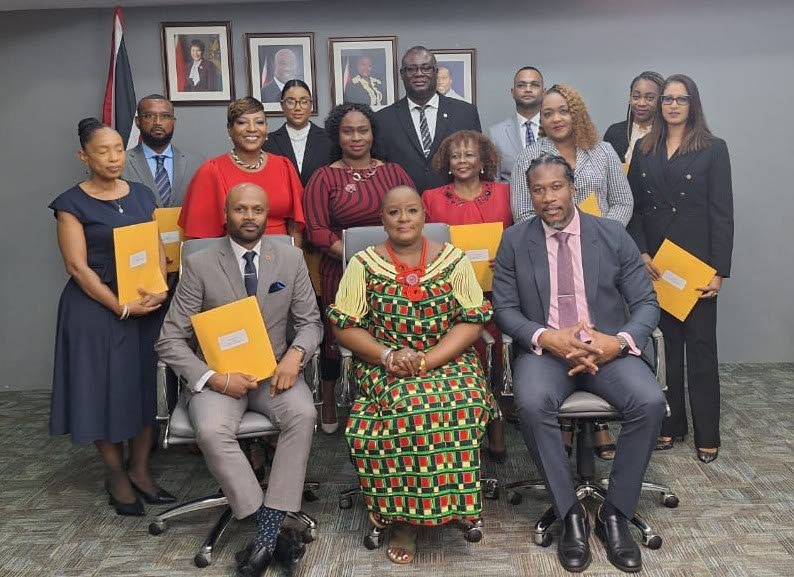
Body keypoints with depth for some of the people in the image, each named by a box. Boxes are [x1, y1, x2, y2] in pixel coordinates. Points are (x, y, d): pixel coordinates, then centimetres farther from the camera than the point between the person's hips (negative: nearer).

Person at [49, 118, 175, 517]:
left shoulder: (142, 195, 8)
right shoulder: (72, 204, -5)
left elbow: (158, 249, 6)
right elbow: (77, 266, -11)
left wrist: (158, 290, -12)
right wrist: (121, 307, -16)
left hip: (145, 307, 4)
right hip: (95, 308, -4)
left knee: (144, 386, 8)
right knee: (104, 389, 4)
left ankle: (140, 470, 21)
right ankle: (116, 476, 18)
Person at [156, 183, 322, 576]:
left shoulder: (291, 259, 3)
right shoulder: (199, 265, -4)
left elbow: (310, 322, 8)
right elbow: (170, 341, -4)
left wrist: (295, 354, -16)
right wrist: (214, 378, -19)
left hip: (274, 370, 2)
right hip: (219, 375, -1)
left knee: (303, 414, -29)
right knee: (211, 431, -31)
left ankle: (267, 531, -20)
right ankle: (272, 529, -17)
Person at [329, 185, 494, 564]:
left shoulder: (453, 260, 5)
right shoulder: (364, 264, 4)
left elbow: (472, 322, -1)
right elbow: (345, 326, 0)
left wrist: (427, 360, -16)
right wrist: (388, 355, -17)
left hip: (447, 362, 1)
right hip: (384, 366, -1)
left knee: (461, 405, -30)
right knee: (407, 405, -33)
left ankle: (407, 512, -14)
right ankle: (402, 514, -14)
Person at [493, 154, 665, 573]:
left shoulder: (613, 235, 4)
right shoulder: (514, 241, 4)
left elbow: (646, 304, 4)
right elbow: (504, 308, 2)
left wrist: (619, 341, -17)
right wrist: (548, 338, -17)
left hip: (607, 348, 1)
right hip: (544, 349, -1)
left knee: (650, 402, -27)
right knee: (532, 403, -33)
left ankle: (616, 513, -8)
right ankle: (570, 514, -13)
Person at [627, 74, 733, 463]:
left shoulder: (713, 149, 2)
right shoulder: (644, 149, 10)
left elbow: (722, 213, -3)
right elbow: (634, 207, 8)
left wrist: (719, 270, -9)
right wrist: (641, 253, -6)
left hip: (697, 262, -2)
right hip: (653, 262, 3)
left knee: (701, 345, 1)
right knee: (665, 343, 6)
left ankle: (707, 435, 8)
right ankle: (671, 424, 17)